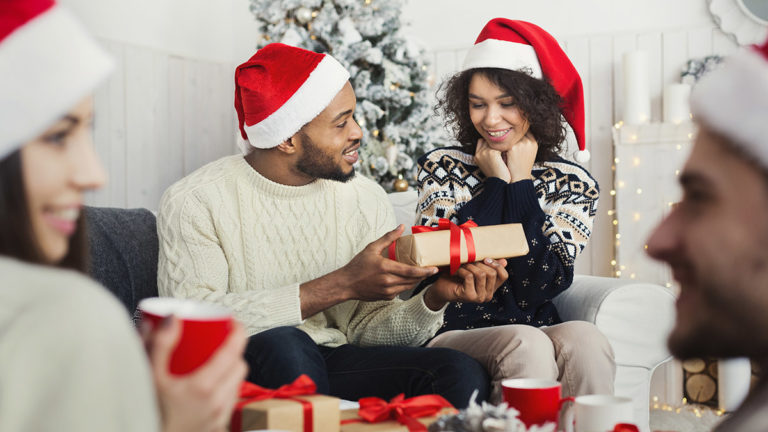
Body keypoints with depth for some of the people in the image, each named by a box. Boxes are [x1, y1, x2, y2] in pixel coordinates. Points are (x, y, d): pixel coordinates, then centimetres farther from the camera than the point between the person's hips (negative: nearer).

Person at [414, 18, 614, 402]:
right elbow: (444, 272, -9)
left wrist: (520, 183, -6)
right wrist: (495, 182, -5)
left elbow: (538, 287, -8)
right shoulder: (441, 168, 5)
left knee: (583, 339, -30)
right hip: (455, 333, -1)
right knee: (525, 343, -32)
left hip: (539, 329, 2)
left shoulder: (573, 184, 5)